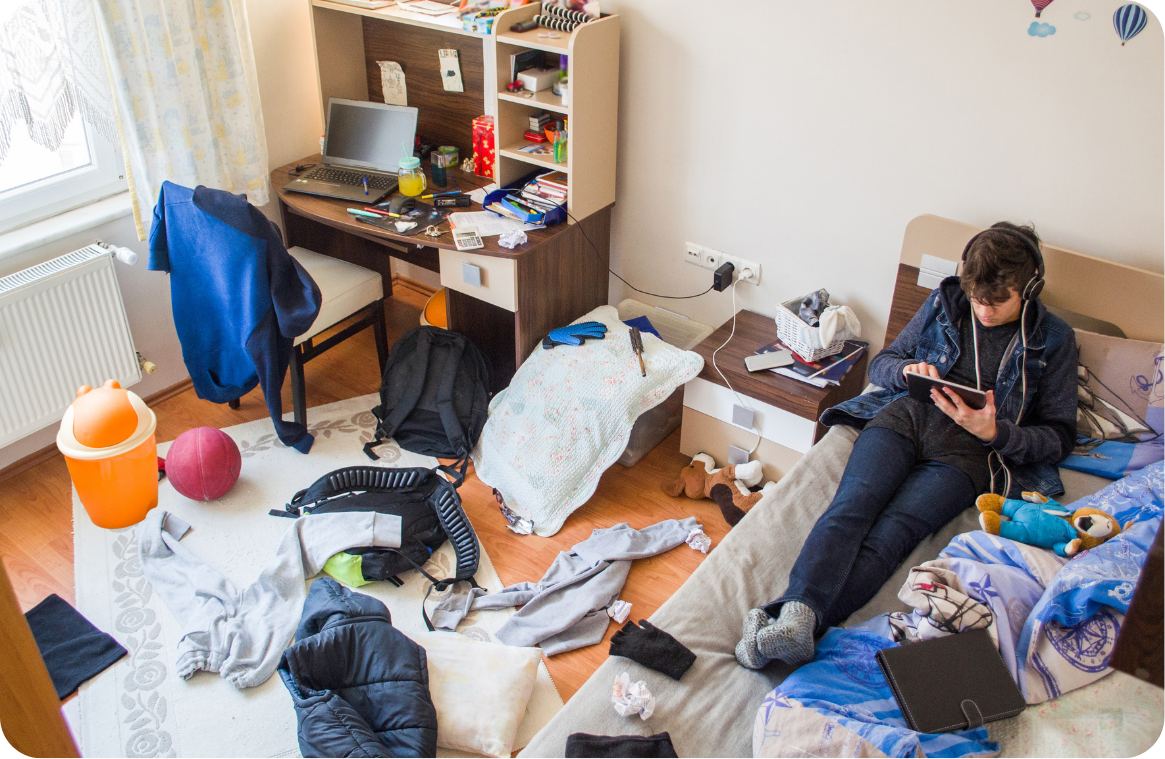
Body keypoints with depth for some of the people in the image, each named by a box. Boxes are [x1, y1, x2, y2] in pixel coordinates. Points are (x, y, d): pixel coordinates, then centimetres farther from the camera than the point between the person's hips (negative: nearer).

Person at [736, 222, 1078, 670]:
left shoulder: (1053, 341, 12)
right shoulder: (945, 302, 18)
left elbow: (1060, 435, 10)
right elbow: (880, 363, 22)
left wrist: (994, 432, -8)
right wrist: (907, 370, -3)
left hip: (966, 452, -2)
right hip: (905, 417, 3)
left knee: (889, 535, -30)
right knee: (851, 506, -30)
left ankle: (790, 625, -50)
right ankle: (797, 615, -51)